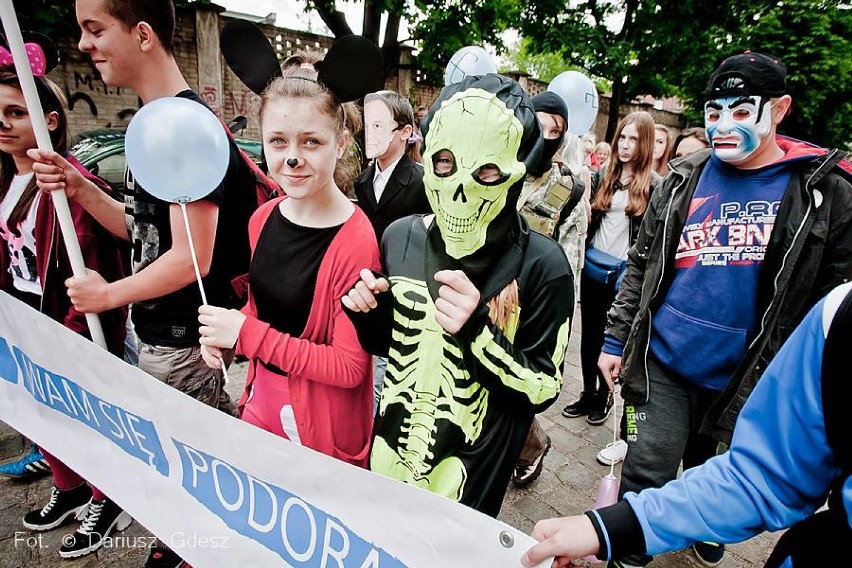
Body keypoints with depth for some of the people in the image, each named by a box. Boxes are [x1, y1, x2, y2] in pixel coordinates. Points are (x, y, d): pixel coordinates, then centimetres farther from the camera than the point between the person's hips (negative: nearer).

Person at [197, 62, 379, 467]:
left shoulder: (356, 241, -24)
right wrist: (223, 331, -7)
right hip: (261, 400, 6)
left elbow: (349, 367, -22)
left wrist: (245, 333, -22)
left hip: (322, 421, -6)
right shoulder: (263, 218, -4)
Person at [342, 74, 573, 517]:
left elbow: (543, 389, -16)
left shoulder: (541, 265, -21)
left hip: (472, 478, -4)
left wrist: (479, 331, -30)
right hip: (390, 453, 5)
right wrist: (367, 312, -15)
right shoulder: (401, 237, -8)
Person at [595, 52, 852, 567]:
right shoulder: (685, 179, 1)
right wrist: (615, 340, 3)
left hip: (743, 378, 0)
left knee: (706, 469, 22)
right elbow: (641, 266, 5)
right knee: (646, 478, 3)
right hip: (661, 363, 1)